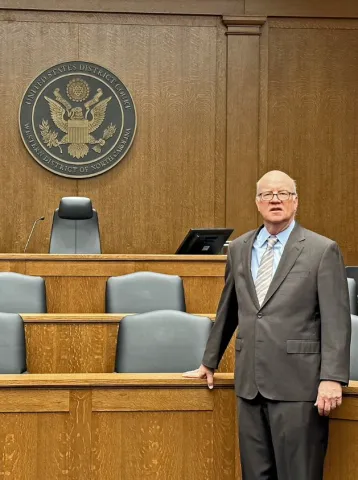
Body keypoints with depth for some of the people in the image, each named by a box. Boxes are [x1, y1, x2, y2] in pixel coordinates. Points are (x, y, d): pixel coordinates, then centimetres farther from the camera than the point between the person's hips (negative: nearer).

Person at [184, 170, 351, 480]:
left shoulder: (323, 250, -3)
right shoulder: (239, 248, 11)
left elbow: (336, 320, -8)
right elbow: (227, 311, 21)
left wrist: (332, 378, -16)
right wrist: (210, 361, 26)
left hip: (297, 383, -5)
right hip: (250, 382, 5)